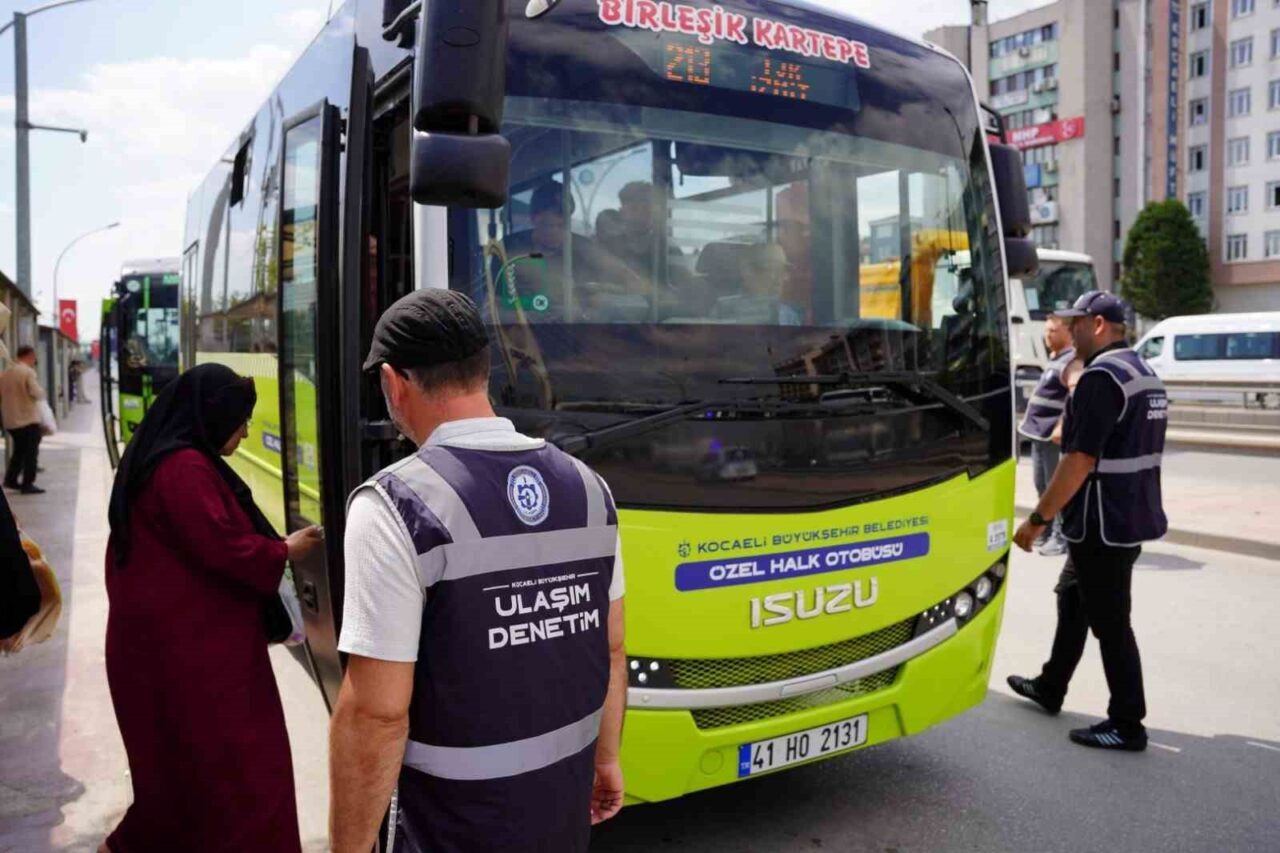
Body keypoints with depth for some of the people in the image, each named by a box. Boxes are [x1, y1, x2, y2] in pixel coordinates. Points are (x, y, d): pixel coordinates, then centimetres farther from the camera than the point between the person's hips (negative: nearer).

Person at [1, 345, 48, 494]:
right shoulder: (28, 372, -13)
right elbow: (37, 394, -21)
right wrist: (42, 391, 0)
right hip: (28, 420, -7)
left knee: (18, 451, 20)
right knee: (31, 453, -1)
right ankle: (27, 484, -1)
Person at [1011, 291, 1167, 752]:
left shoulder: (1102, 376, -19)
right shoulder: (1146, 374, 13)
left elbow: (1079, 461, -24)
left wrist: (1037, 519, -19)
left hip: (1104, 524, -10)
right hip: (1135, 517, 10)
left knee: (1110, 623, 1)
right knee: (1077, 605, 21)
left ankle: (1127, 725, 11)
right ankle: (1050, 687, 35)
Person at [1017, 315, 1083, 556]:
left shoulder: (1073, 361, -13)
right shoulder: (1054, 358, 18)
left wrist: (1062, 427, -31)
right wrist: (1028, 419, 25)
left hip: (1054, 435, -10)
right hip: (1039, 433, 10)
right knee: (1042, 486, 16)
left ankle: (1060, 537, 1)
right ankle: (1045, 533, 26)